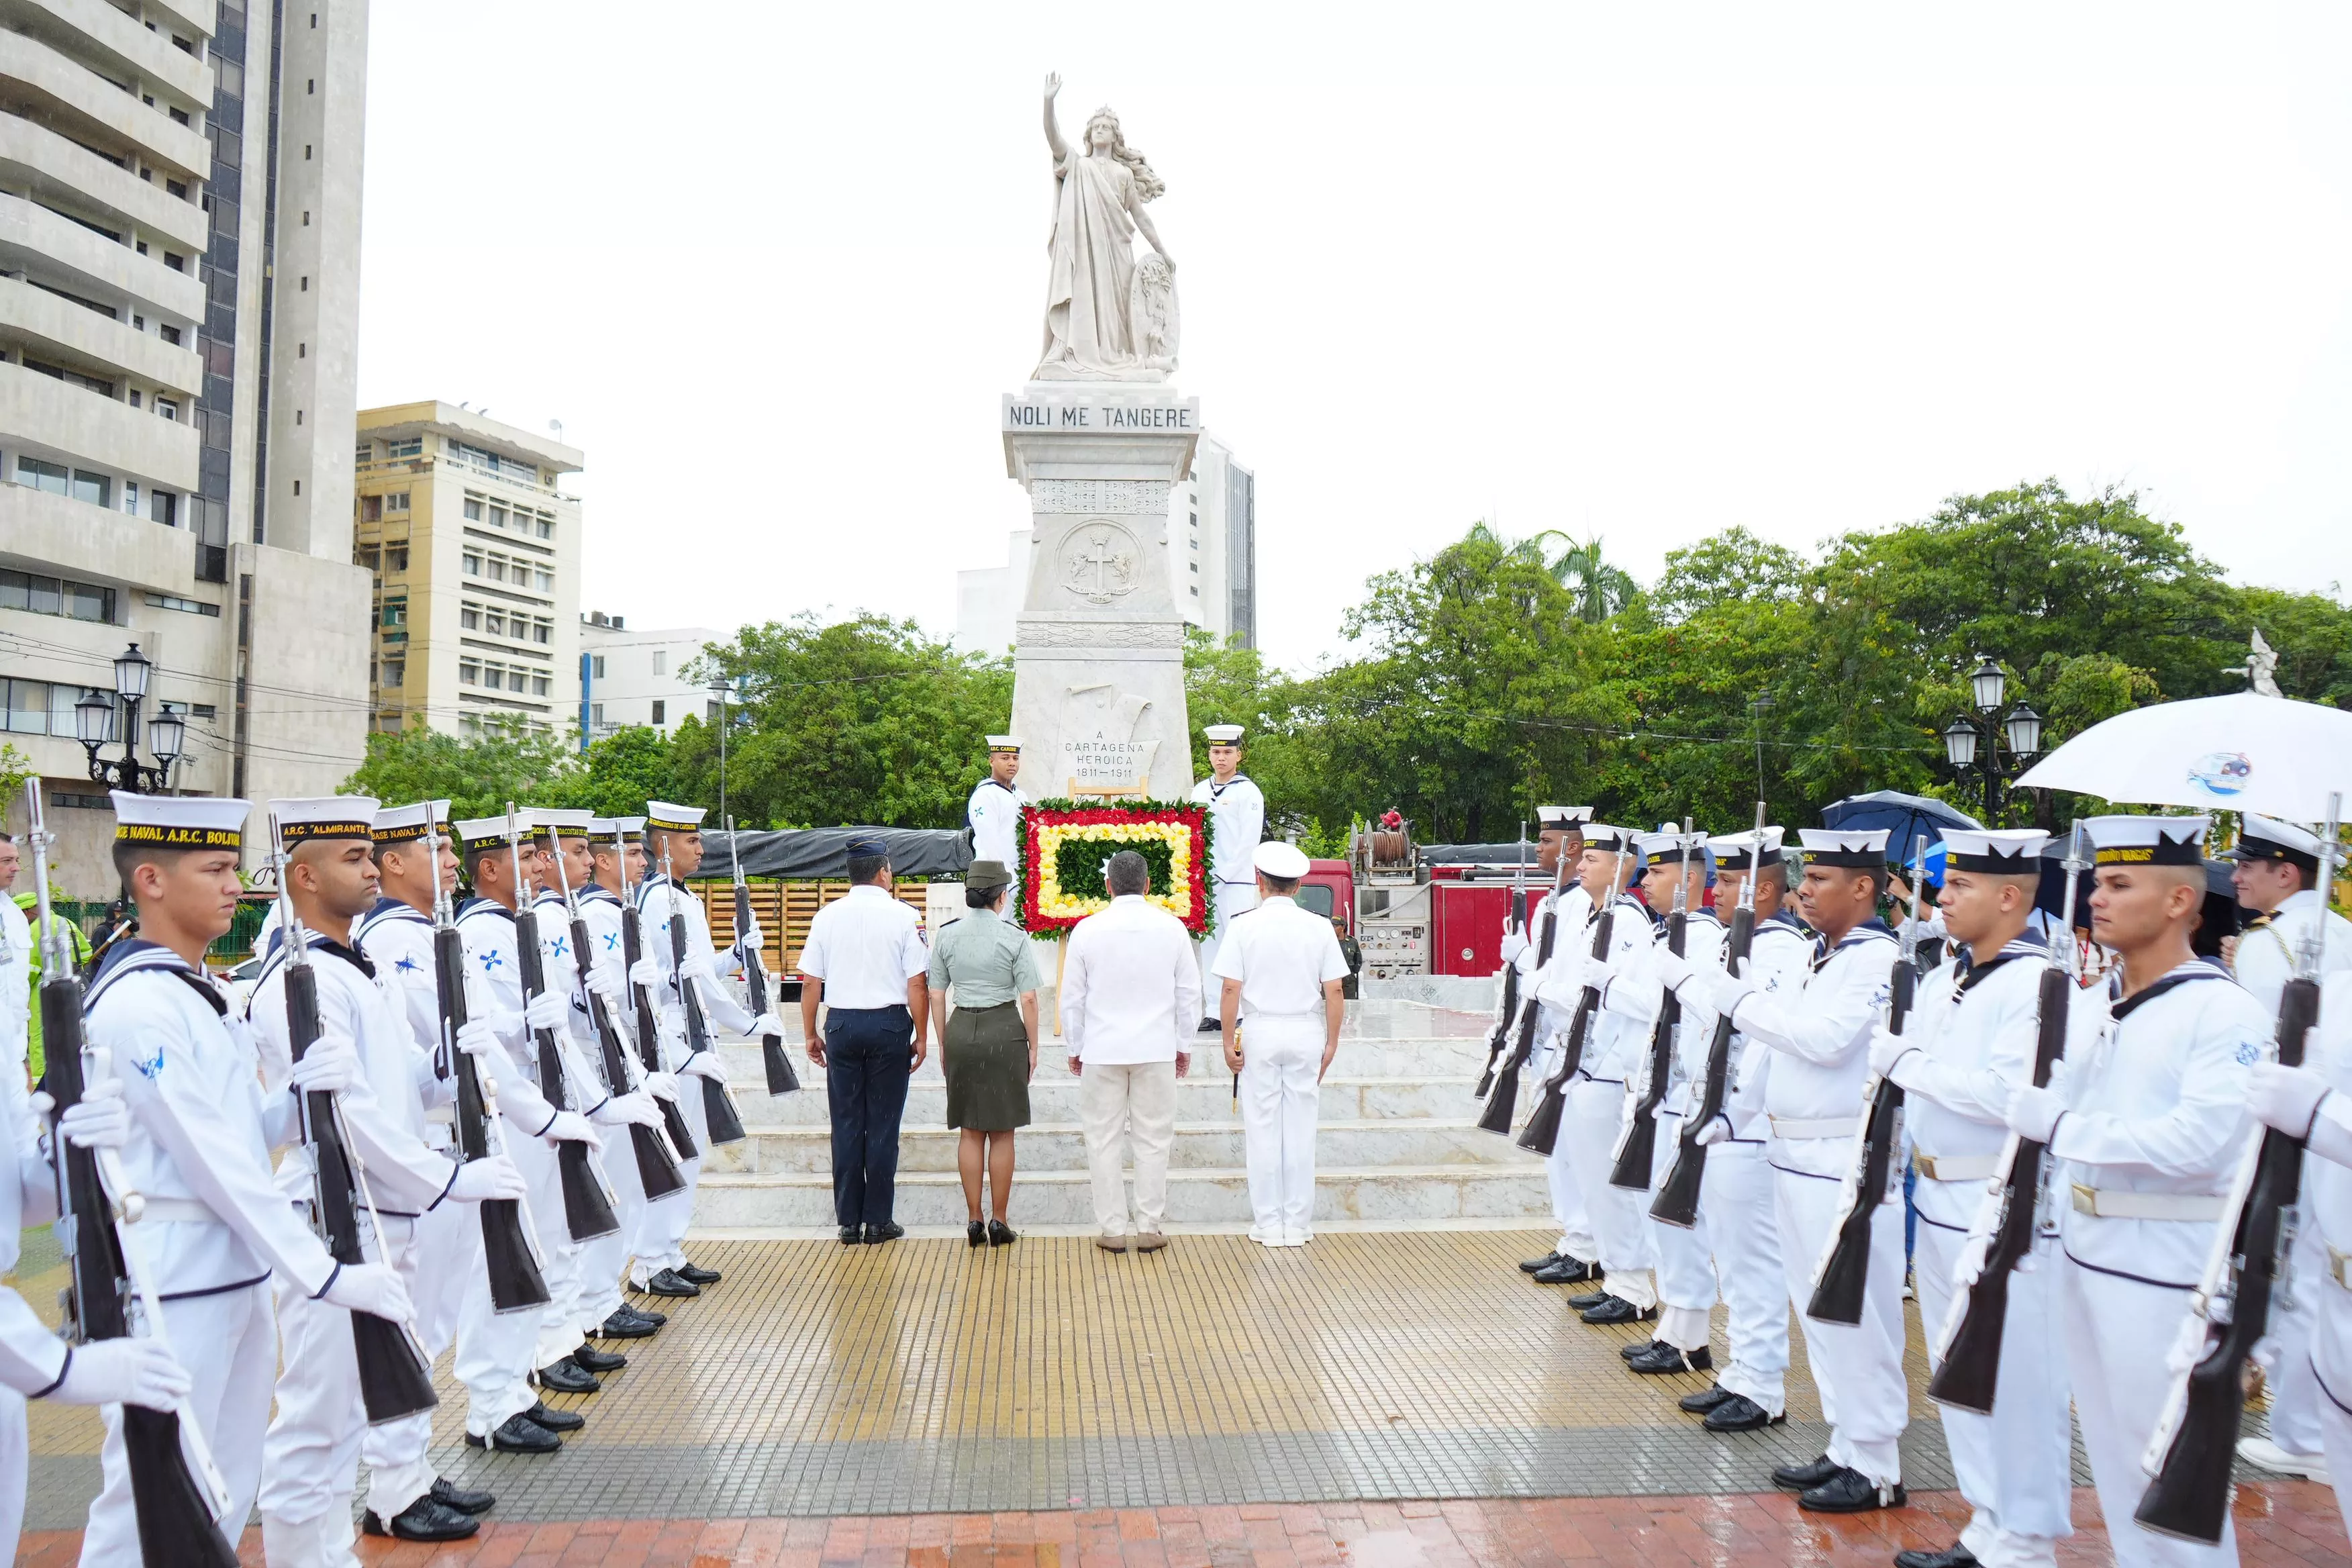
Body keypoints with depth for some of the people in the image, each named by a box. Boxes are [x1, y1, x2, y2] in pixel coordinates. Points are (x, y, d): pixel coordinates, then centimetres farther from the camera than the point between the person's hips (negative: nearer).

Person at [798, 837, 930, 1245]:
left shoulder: (827, 916, 2)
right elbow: (917, 984, -8)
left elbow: (810, 982, 4)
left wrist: (811, 1035, 14)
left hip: (841, 1026, 2)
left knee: (846, 1123, 8)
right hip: (890, 1025, -2)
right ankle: (878, 1221, 9)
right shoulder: (904, 917, -6)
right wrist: (921, 1038, 1)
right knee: (883, 1123, 5)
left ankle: (848, 1221, 13)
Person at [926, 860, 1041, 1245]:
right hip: (1004, 1030, -3)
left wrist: (943, 1045, 13)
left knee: (970, 1132, 11)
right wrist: (1033, 1047, 2)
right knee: (1002, 1133, 6)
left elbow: (936, 996, 5)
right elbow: (1028, 999, -7)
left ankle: (974, 1221, 14)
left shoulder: (946, 937, 3)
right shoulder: (1014, 937, -7)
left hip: (960, 1030, 3)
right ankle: (999, 1222, 10)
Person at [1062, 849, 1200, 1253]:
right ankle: (1150, 1228, 11)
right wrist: (1182, 1044, 16)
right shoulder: (1171, 928, -1)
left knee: (1104, 1140, 7)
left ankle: (1111, 1229, 9)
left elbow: (1072, 997, 2)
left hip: (1102, 1052, -1)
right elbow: (1189, 993, 5)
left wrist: (1075, 1048, 13)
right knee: (1153, 1139, 7)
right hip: (1157, 1050, 1)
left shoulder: (1087, 929, -4)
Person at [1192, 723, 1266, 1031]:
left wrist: (1222, 876, -12)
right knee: (1209, 945, 6)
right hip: (1204, 881, 6)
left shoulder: (1248, 792, -3)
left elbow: (1249, 842, -8)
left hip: (1236, 882, -6)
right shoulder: (1199, 791, 14)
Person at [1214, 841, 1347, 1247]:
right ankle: (1298, 1224, 14)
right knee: (1301, 1129, 8)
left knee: (1262, 1129, 6)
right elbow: (1334, 991, -2)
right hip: (1306, 1032, 2)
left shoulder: (1244, 926, -6)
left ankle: (1268, 1224, 11)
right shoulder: (1319, 927, -1)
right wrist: (1331, 1043, 6)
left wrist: (1229, 1041, -1)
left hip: (1260, 1031, -1)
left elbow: (1231, 989, -9)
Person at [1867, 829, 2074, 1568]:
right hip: (1940, 1200, 9)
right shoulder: (1941, 981, 11)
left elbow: (2008, 1095, -26)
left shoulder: (2036, 982, -16)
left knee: (2017, 1381, 1)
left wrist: (1908, 1062, -18)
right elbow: (1893, 1060, 18)